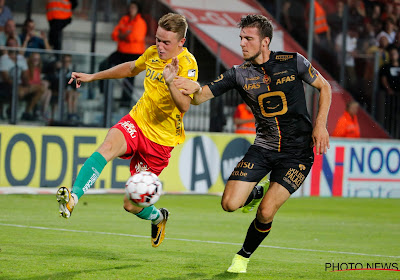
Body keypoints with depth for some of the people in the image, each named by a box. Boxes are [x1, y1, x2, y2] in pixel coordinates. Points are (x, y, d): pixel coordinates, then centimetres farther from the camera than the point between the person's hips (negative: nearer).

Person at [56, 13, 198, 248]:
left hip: (160, 139, -4)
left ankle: (158, 217, 35)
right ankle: (73, 198, -44)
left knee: (132, 205, 1)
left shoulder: (187, 64, -17)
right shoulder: (153, 53, 2)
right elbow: (132, 68, 26)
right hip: (136, 122, 4)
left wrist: (170, 82, -48)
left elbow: (184, 106, -32)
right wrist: (93, 77, 29)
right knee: (107, 148, -32)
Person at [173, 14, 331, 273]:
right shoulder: (239, 74, -3)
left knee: (266, 212, -16)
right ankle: (256, 194, 25)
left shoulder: (292, 62, -8)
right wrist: (195, 88, -34)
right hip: (264, 147, 3)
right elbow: (201, 97, -10)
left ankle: (244, 256, 12)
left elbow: (324, 87, 6)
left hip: (297, 152, -3)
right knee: (230, 203, -11)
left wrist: (320, 124, -6)